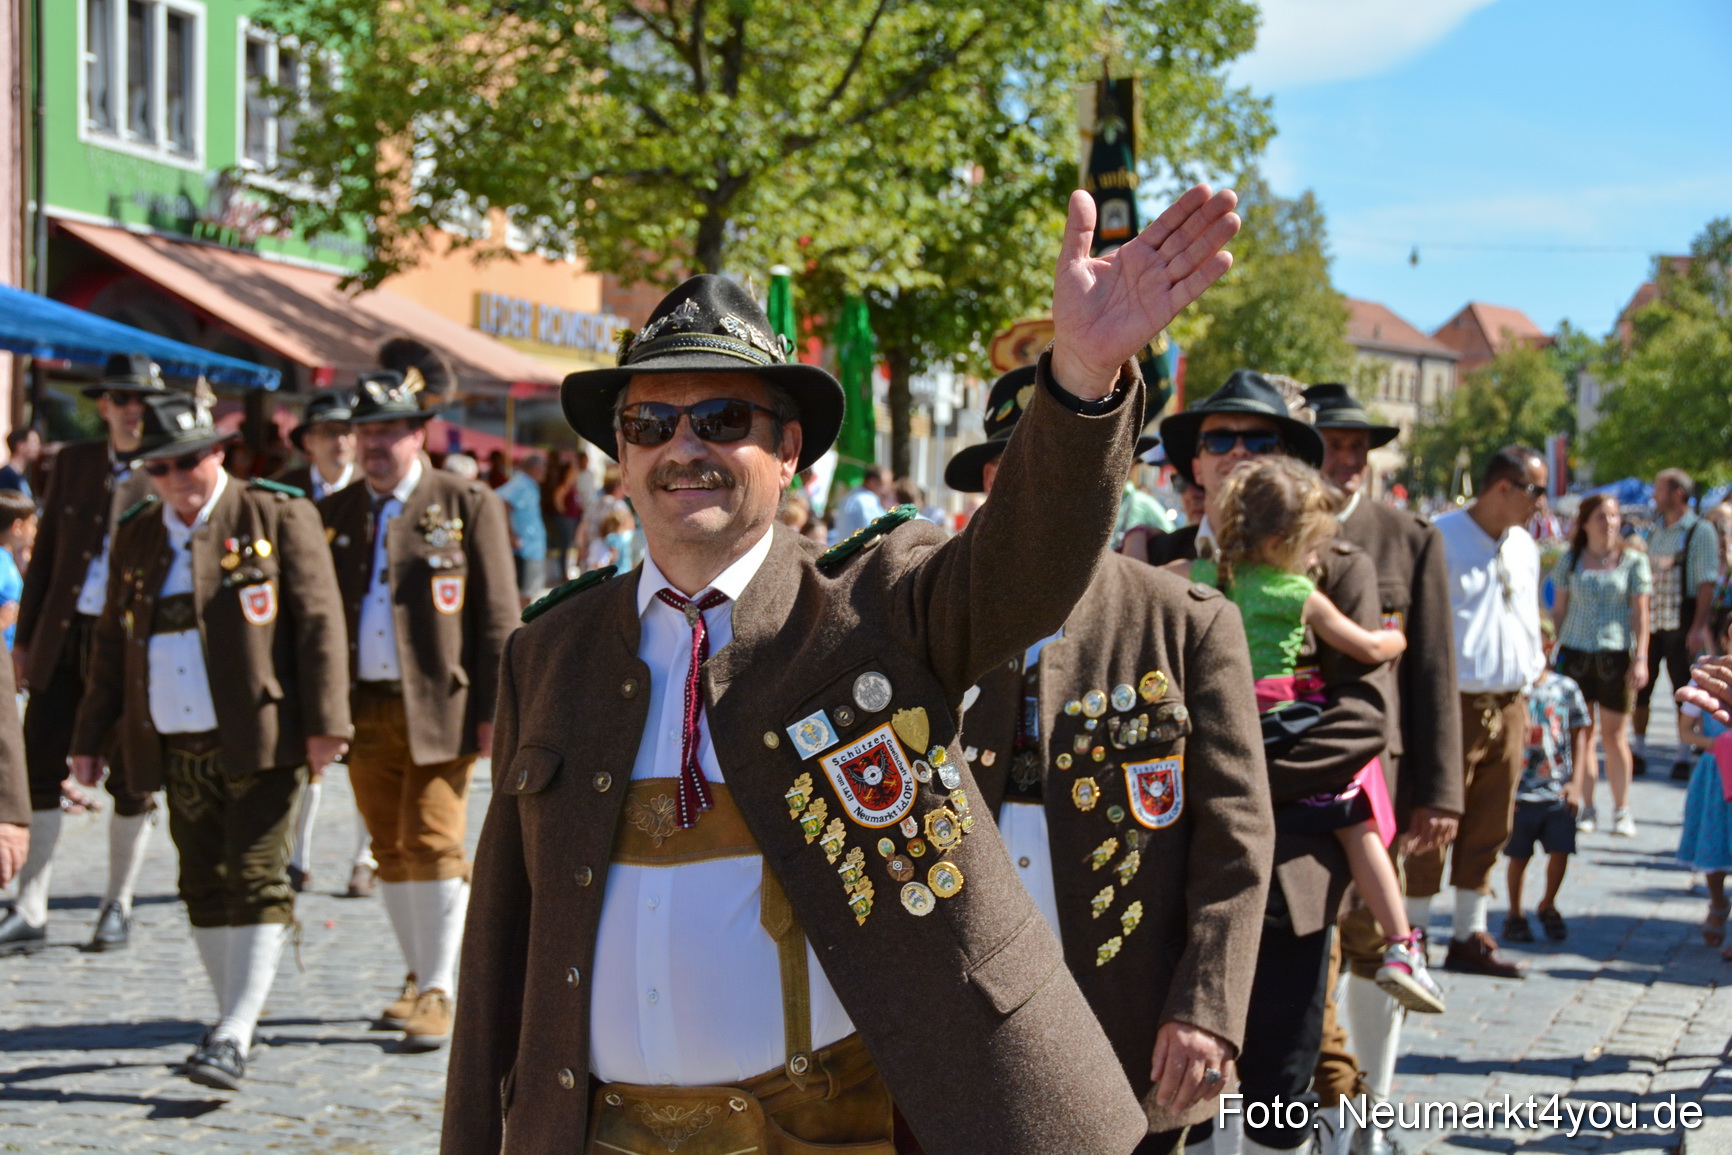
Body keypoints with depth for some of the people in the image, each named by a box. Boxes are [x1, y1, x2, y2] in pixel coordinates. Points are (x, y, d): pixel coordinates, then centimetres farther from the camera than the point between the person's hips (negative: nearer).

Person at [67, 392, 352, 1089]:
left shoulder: (277, 517, -2)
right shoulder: (137, 535, 14)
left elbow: (318, 622, -6)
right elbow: (113, 643, 20)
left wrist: (326, 721, -13)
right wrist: (91, 735, 17)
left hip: (262, 742, -5)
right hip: (179, 749, 5)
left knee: (256, 880, -9)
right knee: (205, 886, 9)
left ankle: (234, 1038, -12)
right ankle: (233, 1019, 21)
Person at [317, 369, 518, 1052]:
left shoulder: (468, 506, 1)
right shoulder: (333, 514, 12)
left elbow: (498, 615, -2)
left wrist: (495, 708, -8)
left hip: (440, 707, -4)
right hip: (364, 708, 4)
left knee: (433, 843, -9)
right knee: (392, 851, 9)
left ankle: (439, 990, 0)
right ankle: (421, 979, 22)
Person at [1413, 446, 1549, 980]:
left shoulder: (1524, 547, 15)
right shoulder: (1440, 540, -9)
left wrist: (1532, 680, 18)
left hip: (1508, 707, 7)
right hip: (1453, 704, -7)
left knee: (1489, 829, 11)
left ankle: (1470, 938, 19)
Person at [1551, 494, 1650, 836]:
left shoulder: (1633, 561, 4)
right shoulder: (1570, 560, 8)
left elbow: (1640, 614, 2)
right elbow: (1560, 609, 12)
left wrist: (1640, 658, -6)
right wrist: (1551, 650, 6)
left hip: (1615, 653, -2)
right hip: (1576, 653, 2)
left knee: (1614, 735, 0)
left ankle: (1621, 811, 8)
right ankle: (1585, 808, 10)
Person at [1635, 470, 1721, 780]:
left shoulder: (1701, 531, -7)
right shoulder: (1656, 534, 14)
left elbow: (1707, 583, -12)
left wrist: (1699, 627, -19)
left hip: (1682, 622, -6)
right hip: (1651, 621, 6)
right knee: (1639, 685, 6)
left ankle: (1685, 757, 9)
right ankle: (1638, 752, 16)